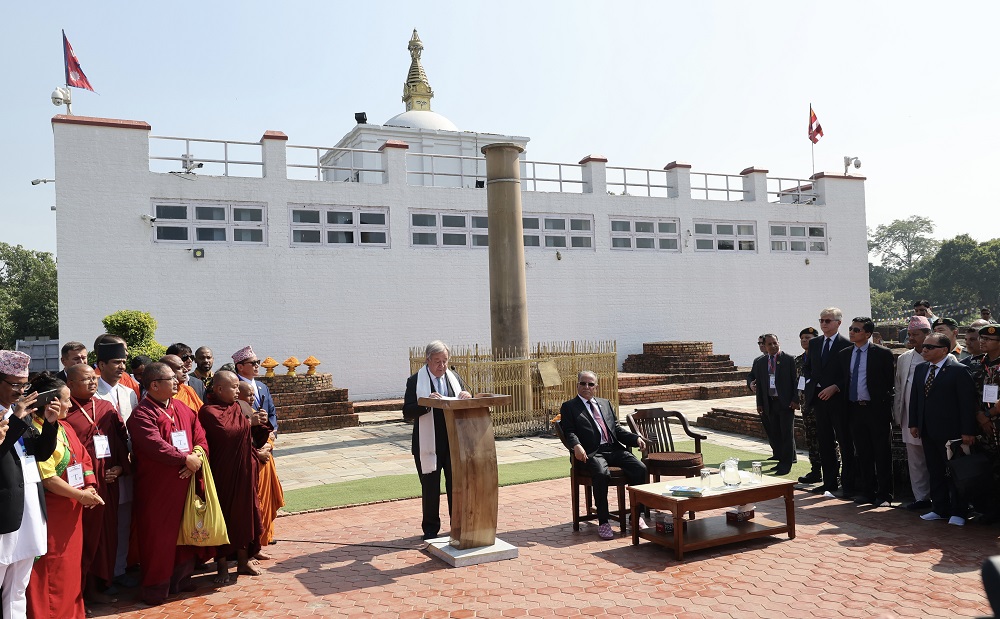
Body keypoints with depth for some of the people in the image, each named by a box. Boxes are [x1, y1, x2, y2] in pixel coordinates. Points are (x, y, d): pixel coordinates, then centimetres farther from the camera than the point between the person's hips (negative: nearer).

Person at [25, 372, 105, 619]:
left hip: (71, 509, 8)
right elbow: (46, 478, -21)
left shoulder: (65, 427, 10)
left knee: (72, 561, 17)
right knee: (52, 567, 2)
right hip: (51, 511, -8)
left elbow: (84, 459, 11)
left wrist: (89, 488, -5)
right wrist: (80, 495, -15)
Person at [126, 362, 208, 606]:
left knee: (183, 533, 15)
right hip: (156, 488, -7)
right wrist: (186, 459, -18)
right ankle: (155, 589, 16)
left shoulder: (183, 409, 10)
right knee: (158, 538, 2)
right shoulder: (142, 414, -14)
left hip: (184, 483, 7)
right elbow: (156, 446, -25)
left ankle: (180, 580, 29)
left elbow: (200, 437, 8)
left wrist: (197, 457, -11)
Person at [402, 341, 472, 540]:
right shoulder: (415, 381, -4)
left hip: (454, 443, 3)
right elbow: (407, 413, -11)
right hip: (429, 444, -3)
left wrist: (467, 397, -9)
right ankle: (430, 529, 21)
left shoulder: (454, 378, 10)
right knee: (430, 488, 7)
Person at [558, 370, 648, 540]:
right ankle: (603, 522, -21)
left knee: (640, 469, -19)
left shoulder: (605, 404, 26)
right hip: (592, 453, -5)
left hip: (615, 449, 5)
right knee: (602, 475, -35)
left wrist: (636, 438, 6)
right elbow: (569, 432, -2)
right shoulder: (569, 407, 10)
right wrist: (576, 446, -24)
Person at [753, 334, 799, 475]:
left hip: (786, 403, -4)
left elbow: (796, 380, -4)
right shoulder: (759, 362, 9)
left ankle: (786, 464, 4)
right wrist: (759, 403, 8)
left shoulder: (789, 359, -3)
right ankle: (781, 460, 21)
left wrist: (795, 400, -10)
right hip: (769, 403, 4)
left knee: (787, 434, -1)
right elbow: (759, 383, 12)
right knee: (774, 434, 9)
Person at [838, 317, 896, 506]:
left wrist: (884, 403, -7)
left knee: (882, 455, 3)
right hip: (855, 410, 5)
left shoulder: (882, 354, -5)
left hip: (877, 410, -5)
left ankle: (884, 495, 11)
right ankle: (866, 492, 21)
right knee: (862, 454, 12)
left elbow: (890, 382, -3)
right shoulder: (843, 355, 9)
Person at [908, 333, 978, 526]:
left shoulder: (959, 370, -10)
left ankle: (958, 512, 14)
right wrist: (914, 423, 9)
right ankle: (940, 509, 22)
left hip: (950, 432, -7)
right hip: (928, 431, 7)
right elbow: (915, 398, 15)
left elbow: (967, 402, -12)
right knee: (935, 472, 13)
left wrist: (968, 431, -15)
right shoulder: (920, 369, 11)